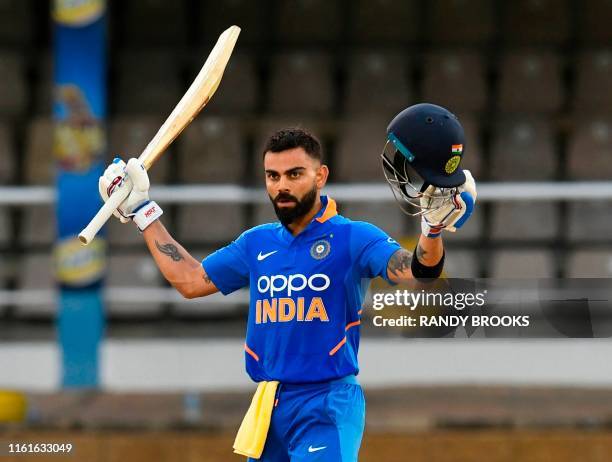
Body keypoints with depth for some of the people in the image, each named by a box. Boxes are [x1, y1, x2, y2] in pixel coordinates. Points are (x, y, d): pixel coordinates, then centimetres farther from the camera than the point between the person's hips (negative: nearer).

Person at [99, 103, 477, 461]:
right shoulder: (258, 243, 14)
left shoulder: (353, 238, -5)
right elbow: (191, 281, 22)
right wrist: (142, 211, 24)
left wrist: (433, 227, -42)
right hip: (267, 408, 7)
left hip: (328, 405, -6)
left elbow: (416, 270, -21)